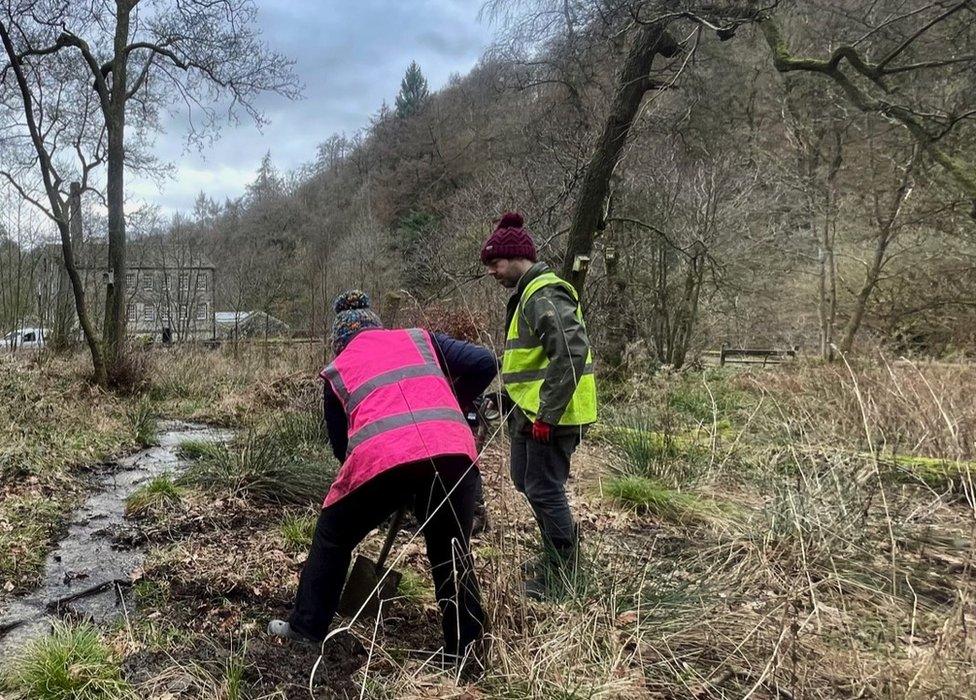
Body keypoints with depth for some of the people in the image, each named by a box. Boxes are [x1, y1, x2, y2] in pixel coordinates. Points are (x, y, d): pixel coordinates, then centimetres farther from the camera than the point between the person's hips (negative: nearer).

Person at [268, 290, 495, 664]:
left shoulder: (338, 369, 27)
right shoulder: (419, 338, 28)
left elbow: (340, 446, 28)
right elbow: (484, 363, 17)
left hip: (382, 457, -1)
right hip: (453, 451, 1)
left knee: (332, 537, 26)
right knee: (452, 553, 20)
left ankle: (307, 626, 38)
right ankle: (466, 648, 28)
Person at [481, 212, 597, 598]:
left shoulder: (544, 296, -19)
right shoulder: (526, 294, 16)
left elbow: (572, 353, -28)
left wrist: (547, 415, -25)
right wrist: (506, 395, 22)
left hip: (550, 416, -11)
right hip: (530, 412, 11)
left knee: (543, 488, -1)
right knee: (526, 480, 20)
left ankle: (560, 570, 18)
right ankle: (559, 552, 36)